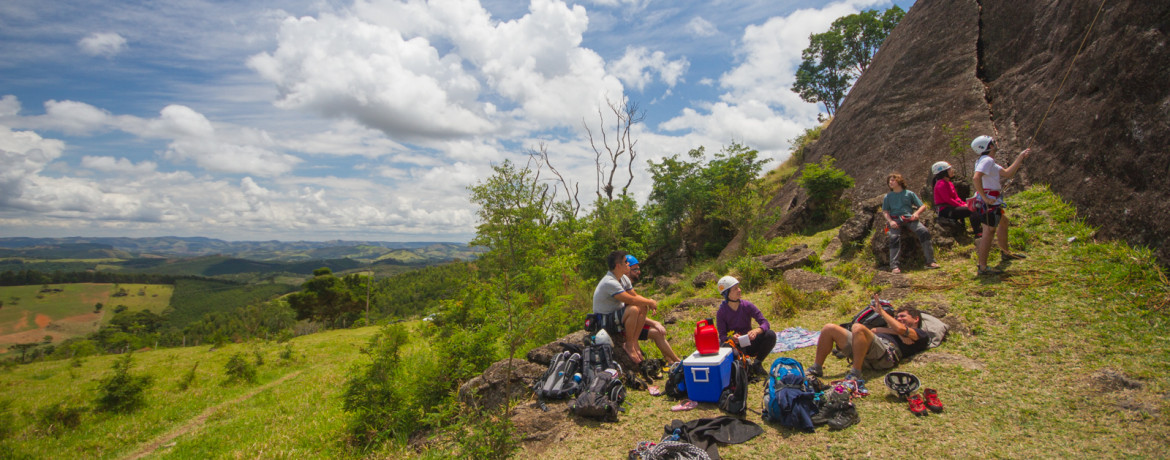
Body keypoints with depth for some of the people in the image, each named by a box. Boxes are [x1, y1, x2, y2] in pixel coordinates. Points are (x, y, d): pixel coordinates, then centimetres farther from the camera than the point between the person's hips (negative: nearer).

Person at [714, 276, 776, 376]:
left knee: (771, 334, -23)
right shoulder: (721, 312, -10)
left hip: (750, 343, 2)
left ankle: (757, 364, -6)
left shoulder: (747, 306, -7)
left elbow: (765, 323, -12)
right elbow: (722, 336, -10)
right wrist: (732, 337, -33)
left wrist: (756, 330, -35)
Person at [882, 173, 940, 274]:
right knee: (894, 237, -31)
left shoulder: (909, 194, 16)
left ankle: (930, 262, -23)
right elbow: (885, 211, 11)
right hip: (895, 220, -1)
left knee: (924, 231, -27)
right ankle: (894, 266, -36)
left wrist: (916, 213, -7)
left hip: (909, 219, 1)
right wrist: (890, 221, -9)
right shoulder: (888, 196, 18)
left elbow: (923, 206, 15)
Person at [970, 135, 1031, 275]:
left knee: (1004, 222, 28)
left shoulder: (989, 162, 19)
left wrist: (1021, 157, 26)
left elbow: (1007, 173, 24)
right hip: (988, 202, -11)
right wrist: (984, 197, -26)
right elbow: (976, 178, -30)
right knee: (989, 232, -10)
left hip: (992, 201, 11)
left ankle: (1005, 253, 45)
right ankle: (982, 267, -10)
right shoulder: (987, 160, -14)